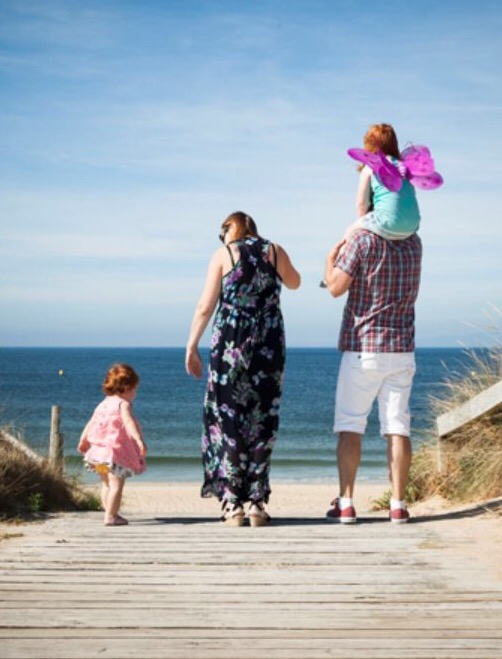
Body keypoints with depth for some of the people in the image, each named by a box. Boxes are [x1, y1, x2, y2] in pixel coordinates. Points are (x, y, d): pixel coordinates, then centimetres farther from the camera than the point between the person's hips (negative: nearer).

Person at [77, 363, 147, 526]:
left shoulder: (103, 404, 16)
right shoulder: (123, 404, -8)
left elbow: (90, 424, 21)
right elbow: (128, 422, -25)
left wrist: (83, 441, 32)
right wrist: (139, 440, -35)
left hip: (98, 450, 9)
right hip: (116, 451, -9)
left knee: (106, 484, 18)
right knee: (116, 484, -9)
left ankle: (111, 513, 23)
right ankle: (110, 516, -14)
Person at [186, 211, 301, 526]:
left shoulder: (223, 254, 2)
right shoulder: (275, 251, 8)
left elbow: (206, 307, -2)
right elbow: (294, 282, 27)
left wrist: (192, 346, 4)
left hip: (230, 345, -2)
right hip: (269, 346, 2)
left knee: (227, 420, 4)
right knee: (263, 421, 7)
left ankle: (233, 503, 0)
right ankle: (257, 503, 5)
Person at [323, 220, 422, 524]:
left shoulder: (362, 241, -8)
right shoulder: (413, 243, 8)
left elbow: (336, 287, -10)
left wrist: (331, 259, 8)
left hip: (363, 348, -4)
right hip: (402, 350, 4)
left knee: (350, 425, 2)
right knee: (397, 426, 2)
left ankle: (345, 503, -2)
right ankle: (399, 505, 0)